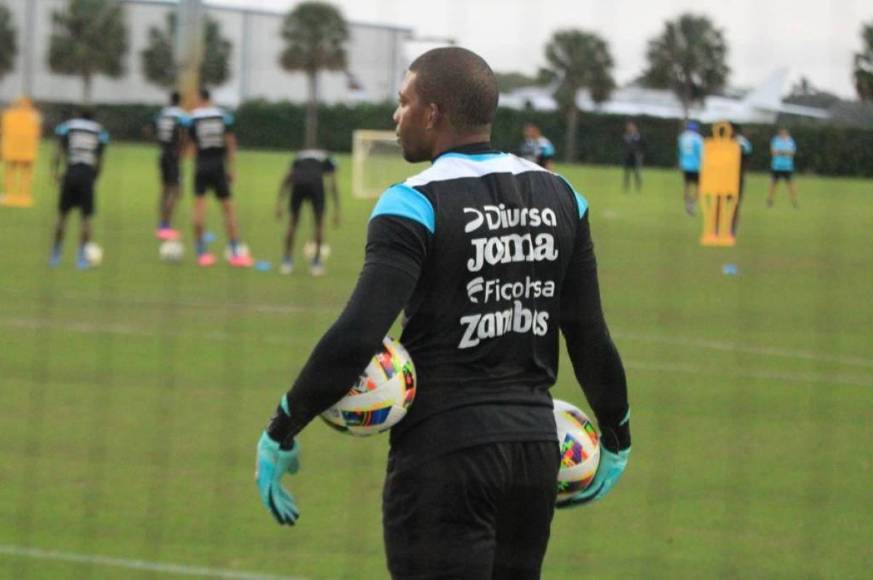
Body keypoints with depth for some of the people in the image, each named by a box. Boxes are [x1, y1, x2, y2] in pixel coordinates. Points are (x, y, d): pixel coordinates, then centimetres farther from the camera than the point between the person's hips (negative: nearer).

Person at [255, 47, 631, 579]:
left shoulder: (416, 205, -12)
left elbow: (356, 338, -21)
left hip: (445, 452, -6)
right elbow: (590, 337, 8)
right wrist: (617, 441, 20)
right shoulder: (559, 197, 7)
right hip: (537, 446, 6)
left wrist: (280, 435, -14)